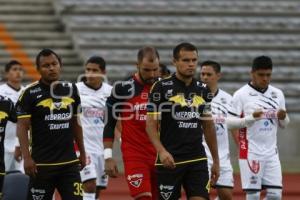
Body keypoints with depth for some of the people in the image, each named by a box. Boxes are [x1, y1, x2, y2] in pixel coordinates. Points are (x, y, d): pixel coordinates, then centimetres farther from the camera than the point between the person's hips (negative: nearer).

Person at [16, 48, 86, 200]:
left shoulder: (71, 90, 9)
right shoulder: (30, 93, -5)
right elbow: (22, 127, -8)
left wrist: (82, 152, 18)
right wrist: (26, 157, -17)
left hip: (69, 163, 4)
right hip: (42, 164, -3)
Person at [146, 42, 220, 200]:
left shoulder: (203, 90, 10)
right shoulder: (161, 88, -5)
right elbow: (151, 124, -7)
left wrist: (216, 160, 17)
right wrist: (162, 151, -22)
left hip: (197, 159, 4)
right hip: (169, 160, -3)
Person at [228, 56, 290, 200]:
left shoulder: (277, 94, 10)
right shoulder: (241, 95, -5)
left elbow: (284, 124, 17)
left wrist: (283, 117, -6)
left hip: (271, 151, 5)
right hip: (250, 152, -5)